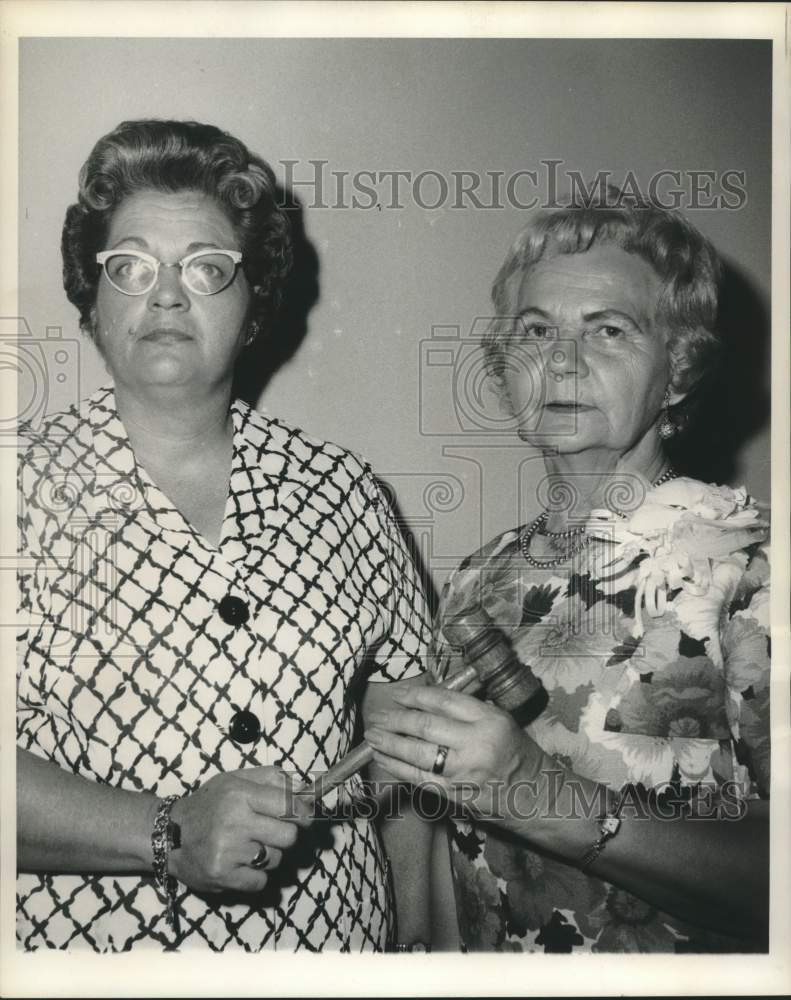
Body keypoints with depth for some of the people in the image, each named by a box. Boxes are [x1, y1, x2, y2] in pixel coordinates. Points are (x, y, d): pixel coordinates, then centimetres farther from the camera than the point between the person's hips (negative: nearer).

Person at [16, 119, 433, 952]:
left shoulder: (341, 492, -2)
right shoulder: (30, 488, -9)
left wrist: (418, 935, 1)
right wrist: (171, 834, -26)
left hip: (335, 934, 3)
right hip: (88, 941, -2)